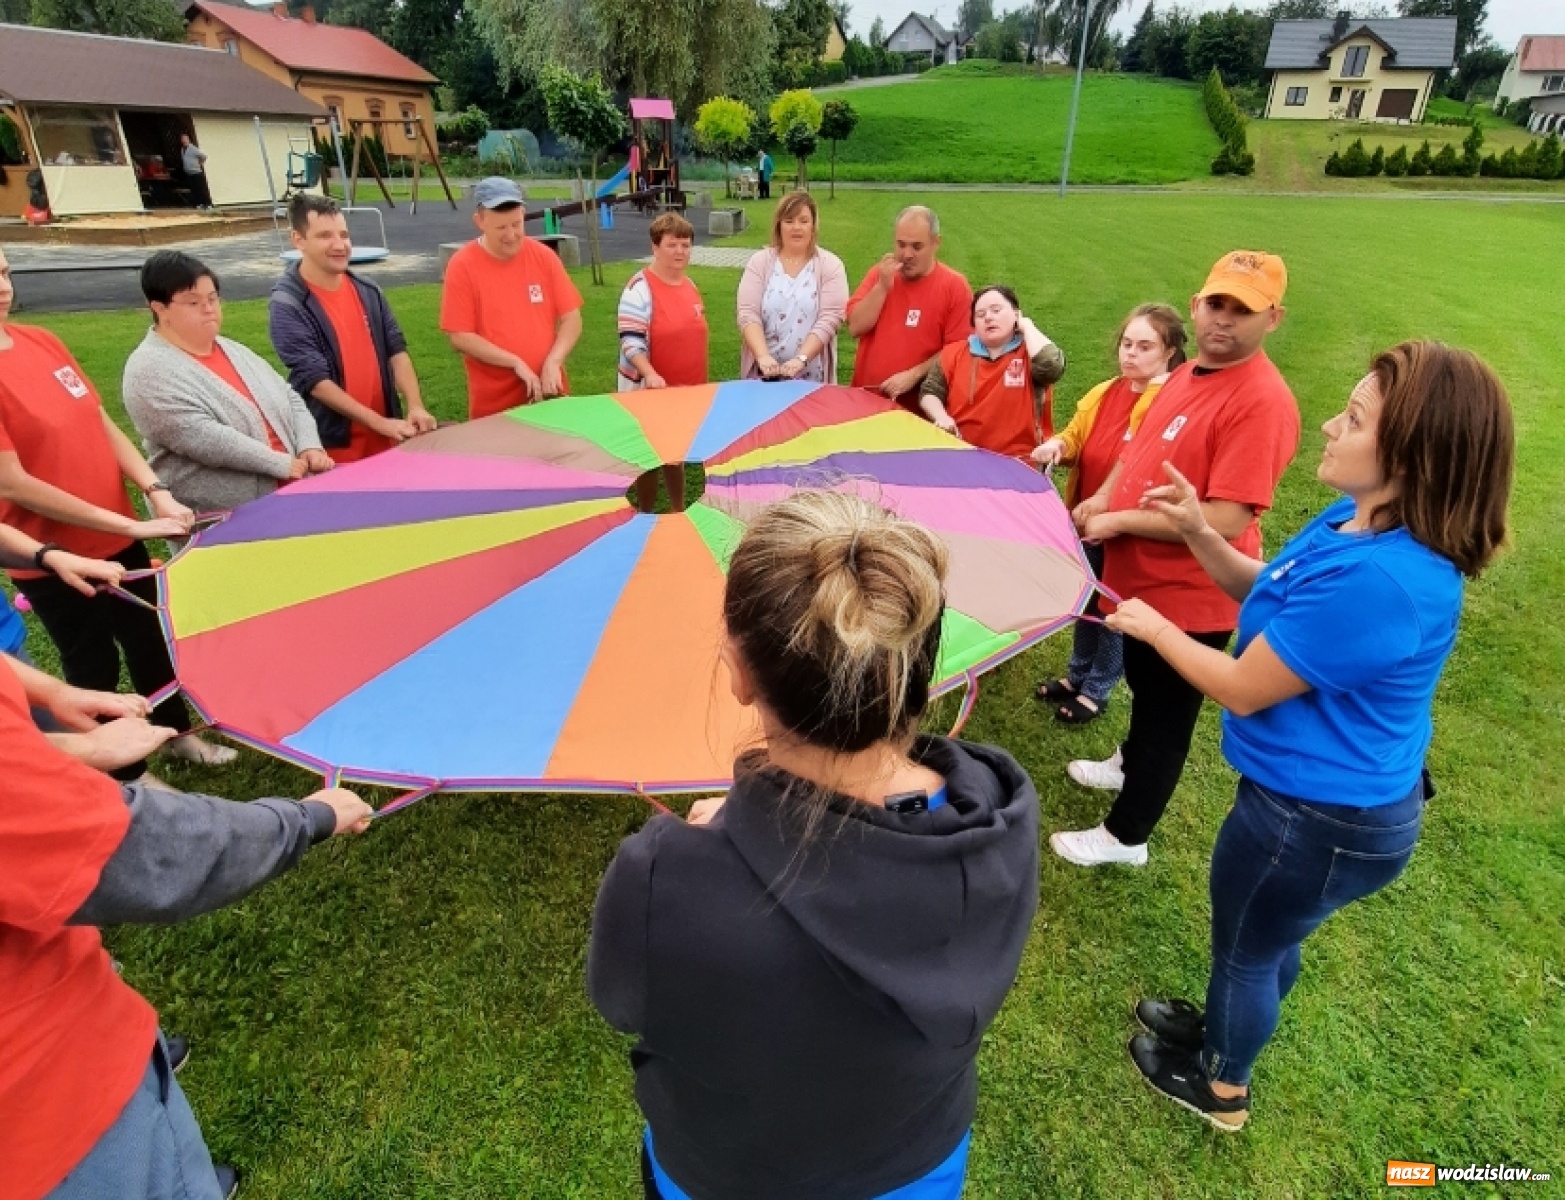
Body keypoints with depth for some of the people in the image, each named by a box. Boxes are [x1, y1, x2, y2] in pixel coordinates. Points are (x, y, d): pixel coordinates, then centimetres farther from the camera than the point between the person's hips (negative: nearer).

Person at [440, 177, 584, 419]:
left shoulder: (544, 256, 0)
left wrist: (553, 363, -14)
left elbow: (571, 319, 1)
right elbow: (460, 337, -9)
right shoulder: (462, 266, -7)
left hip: (549, 394, 3)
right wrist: (516, 363, -17)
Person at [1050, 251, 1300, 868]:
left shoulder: (1263, 401, -24)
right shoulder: (1187, 375, 4)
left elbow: (1227, 520, -30)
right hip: (1146, 578, 9)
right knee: (1143, 689, 30)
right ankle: (1129, 764, 55)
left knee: (1167, 714, 10)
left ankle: (1125, 836, 27)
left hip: (1191, 596, -9)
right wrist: (1101, 499, 1)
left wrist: (1119, 521, -23)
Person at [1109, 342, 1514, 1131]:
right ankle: (1224, 1031, 58)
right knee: (1269, 942, 31)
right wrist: (1198, 533, -6)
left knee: (1243, 949, 18)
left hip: (1320, 820, -9)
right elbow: (1270, 595, 10)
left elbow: (1244, 689, -27)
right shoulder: (1359, 522, -6)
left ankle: (1220, 1087, 46)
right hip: (1342, 797, 9)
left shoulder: (1376, 581, -37)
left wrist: (1154, 627, -11)